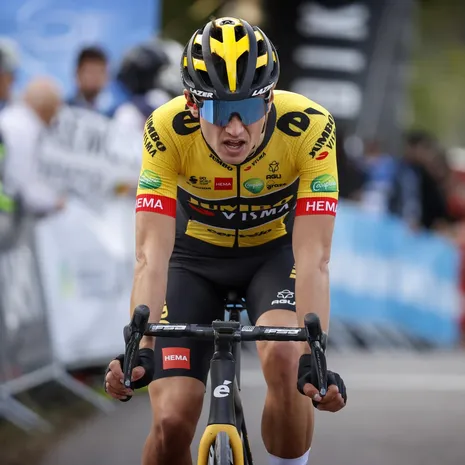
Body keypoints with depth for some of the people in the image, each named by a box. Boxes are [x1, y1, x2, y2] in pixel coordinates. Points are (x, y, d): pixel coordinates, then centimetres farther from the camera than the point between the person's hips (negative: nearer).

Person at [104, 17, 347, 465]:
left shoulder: (309, 127, -32)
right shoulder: (167, 130, -30)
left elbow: (313, 259, -35)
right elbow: (151, 254, -35)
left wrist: (313, 358, -48)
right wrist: (141, 349, -50)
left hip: (275, 252, 0)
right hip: (196, 256, 0)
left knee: (285, 357, -32)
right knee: (171, 423, -14)